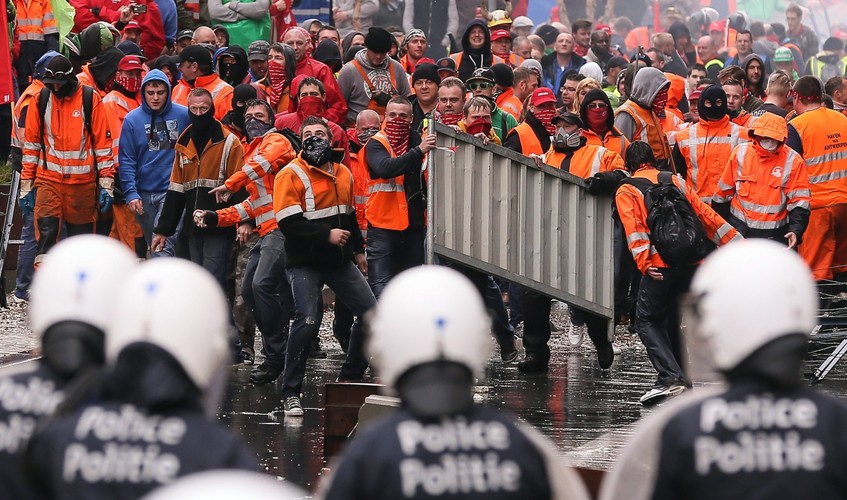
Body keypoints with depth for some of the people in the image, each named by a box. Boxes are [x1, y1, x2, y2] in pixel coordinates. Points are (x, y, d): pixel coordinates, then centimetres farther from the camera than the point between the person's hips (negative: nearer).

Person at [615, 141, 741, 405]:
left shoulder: (626, 191, 8)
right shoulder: (676, 181, 20)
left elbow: (633, 227, -8)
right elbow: (706, 215, 18)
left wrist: (643, 262, -17)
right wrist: (737, 243, 19)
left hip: (661, 264, -5)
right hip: (692, 262, 5)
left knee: (647, 321, 2)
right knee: (671, 319, 20)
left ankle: (670, 377, -16)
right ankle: (679, 378, 21)